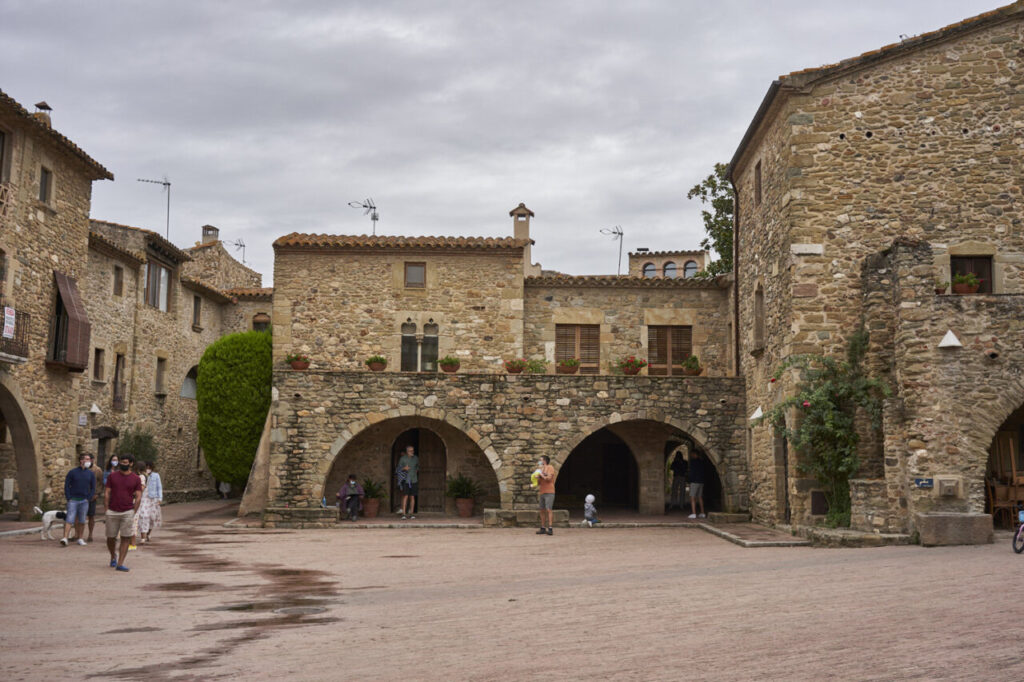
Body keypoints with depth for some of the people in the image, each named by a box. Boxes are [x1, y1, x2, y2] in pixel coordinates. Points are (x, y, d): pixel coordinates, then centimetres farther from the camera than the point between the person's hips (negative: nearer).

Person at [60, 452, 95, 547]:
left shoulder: (91, 474, 7)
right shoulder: (72, 472, 0)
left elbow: (93, 488, 10)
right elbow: (66, 485, 1)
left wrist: (88, 498, -1)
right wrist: (68, 498, -6)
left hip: (84, 501, 2)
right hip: (73, 500, -2)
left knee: (82, 521, 7)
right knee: (69, 519, -10)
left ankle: (80, 538, 17)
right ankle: (65, 538, -13)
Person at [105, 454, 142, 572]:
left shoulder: (136, 479, 2)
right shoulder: (112, 476, 4)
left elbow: (138, 497, 2)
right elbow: (106, 494, 3)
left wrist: (133, 513, -4)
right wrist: (106, 510, -3)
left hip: (128, 512, -1)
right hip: (112, 512, 1)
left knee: (126, 538, -5)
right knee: (111, 537, 7)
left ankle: (120, 564, -2)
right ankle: (113, 557, 34)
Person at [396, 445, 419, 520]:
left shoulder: (416, 458, 8)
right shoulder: (403, 458, -2)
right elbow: (399, 469, 0)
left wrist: (416, 470, 11)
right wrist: (404, 468, -17)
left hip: (414, 480, 3)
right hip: (406, 480, -3)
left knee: (412, 497, 4)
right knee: (405, 496, -10)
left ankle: (411, 513, 11)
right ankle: (403, 513, -10)